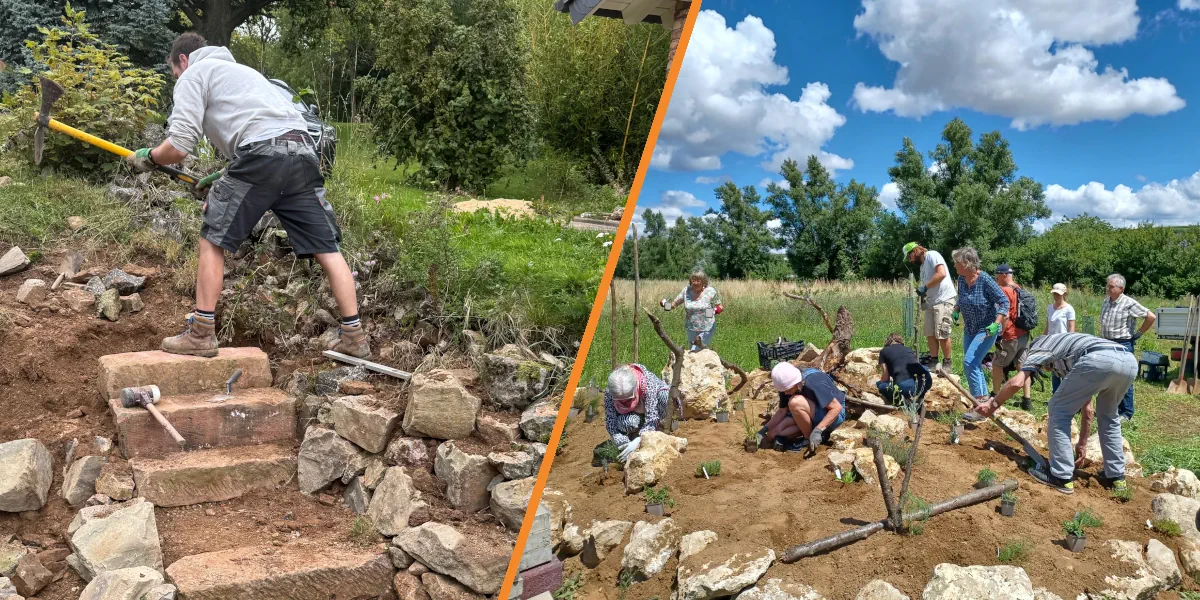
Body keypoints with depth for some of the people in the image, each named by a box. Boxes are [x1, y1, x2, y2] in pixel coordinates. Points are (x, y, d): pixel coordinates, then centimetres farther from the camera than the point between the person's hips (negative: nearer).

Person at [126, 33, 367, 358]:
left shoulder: (192, 75, 14)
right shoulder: (238, 69, 38)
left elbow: (179, 146, 1)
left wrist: (147, 157, 22)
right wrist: (220, 181, 38)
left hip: (262, 154, -7)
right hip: (303, 152, 7)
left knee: (212, 240, 8)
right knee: (326, 248, 6)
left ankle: (201, 335, 10)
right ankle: (353, 335, 5)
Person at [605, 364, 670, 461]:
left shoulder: (648, 384, -38)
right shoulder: (609, 393, -30)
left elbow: (652, 419, -37)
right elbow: (610, 423, -25)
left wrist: (637, 441, -48)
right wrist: (624, 444, -38)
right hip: (631, 413, 1)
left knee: (664, 395, -37)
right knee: (624, 423, -38)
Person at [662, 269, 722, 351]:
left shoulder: (710, 291, -9)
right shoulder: (686, 291, -2)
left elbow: (719, 306, 1)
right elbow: (674, 303, 1)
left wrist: (717, 310, -22)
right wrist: (666, 304, -20)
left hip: (706, 329, -5)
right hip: (691, 328, 5)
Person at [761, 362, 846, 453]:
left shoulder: (814, 383, -32)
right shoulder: (787, 385, -11)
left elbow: (837, 407, -28)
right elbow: (782, 411, -1)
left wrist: (818, 431, -35)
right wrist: (764, 430, -13)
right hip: (814, 416, 7)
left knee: (795, 402, -34)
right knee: (773, 435, -9)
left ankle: (808, 439, -13)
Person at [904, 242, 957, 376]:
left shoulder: (932, 255, -6)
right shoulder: (923, 266, 21)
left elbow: (942, 274, -20)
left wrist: (925, 287, -15)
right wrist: (923, 295, 2)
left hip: (943, 299, -9)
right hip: (931, 302, 9)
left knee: (942, 334, -7)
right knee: (930, 333, 8)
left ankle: (946, 364, 4)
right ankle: (934, 362, 16)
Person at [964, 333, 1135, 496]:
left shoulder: (1039, 347, 26)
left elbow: (1017, 382, 8)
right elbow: (1087, 409, 45)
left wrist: (992, 405, 20)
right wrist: (1082, 443, 52)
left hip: (1098, 360, -8)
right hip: (1129, 361, 8)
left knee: (1059, 410, 10)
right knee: (1108, 416, 31)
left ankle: (1062, 477, 9)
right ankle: (1116, 476, 35)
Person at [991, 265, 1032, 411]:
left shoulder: (1005, 291, -15)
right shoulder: (1019, 289, 10)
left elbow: (1006, 315, -20)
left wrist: (1000, 333, -17)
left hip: (1011, 337, -8)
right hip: (1024, 334, 8)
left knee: (997, 364, 6)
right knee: (1022, 366, 10)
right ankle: (1027, 400, 9)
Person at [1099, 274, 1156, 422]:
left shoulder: (1129, 303, -13)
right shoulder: (1106, 301, 8)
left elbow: (1151, 316, -13)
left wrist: (1139, 333, -7)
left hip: (1123, 345, -7)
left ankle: (1127, 413, 7)